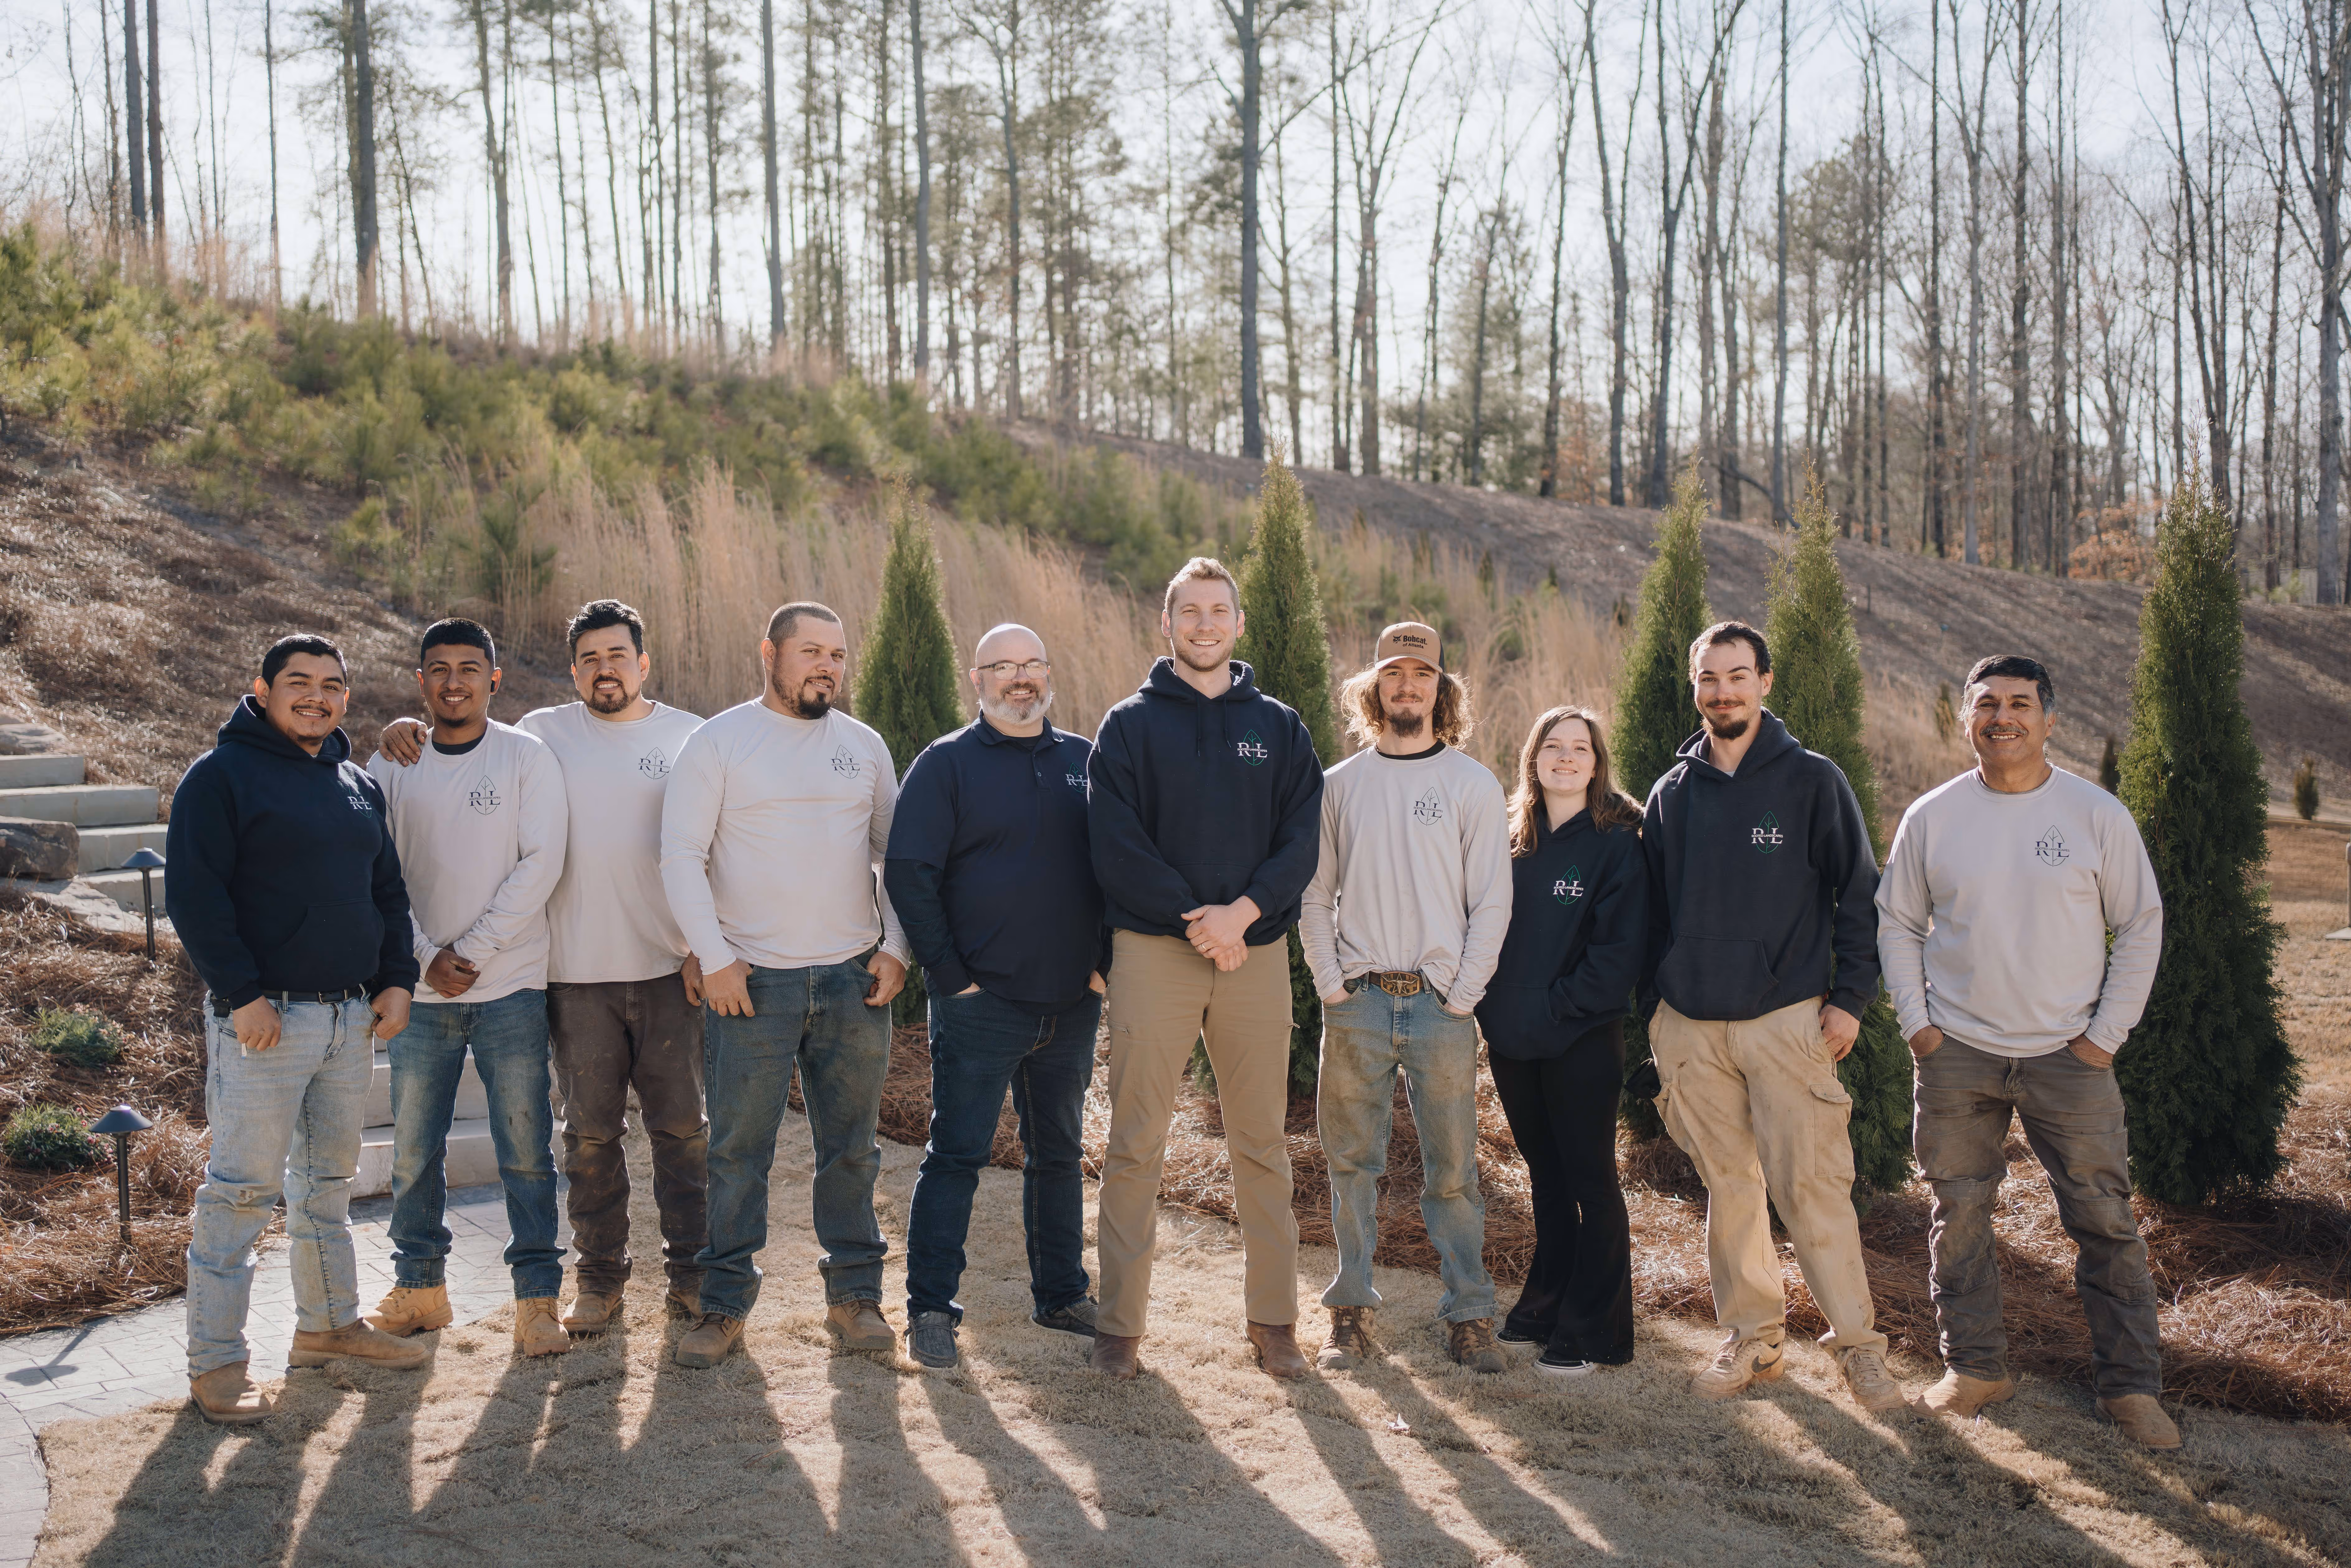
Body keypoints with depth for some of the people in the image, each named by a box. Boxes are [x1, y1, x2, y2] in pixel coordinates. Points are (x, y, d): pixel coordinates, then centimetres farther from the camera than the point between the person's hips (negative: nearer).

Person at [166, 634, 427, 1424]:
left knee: (329, 1179, 15)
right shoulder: (222, 776, -6)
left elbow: (388, 891, 20)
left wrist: (396, 980, 8)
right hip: (263, 1018, -7)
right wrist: (241, 995, -18)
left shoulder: (359, 787, 15)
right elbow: (194, 896, -12)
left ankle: (329, 1323, 28)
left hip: (351, 1017, 7)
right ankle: (216, 1360, 5)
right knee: (242, 1188, -4)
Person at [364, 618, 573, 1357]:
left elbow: (540, 866, -8)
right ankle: (420, 1285, 27)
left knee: (525, 1152, 1)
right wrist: (427, 958, -9)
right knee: (413, 1151, 10)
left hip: (511, 989, -2)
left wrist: (472, 950, -12)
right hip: (419, 991, 3)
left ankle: (537, 1298, 10)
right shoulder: (390, 766, 5)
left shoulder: (528, 759, -1)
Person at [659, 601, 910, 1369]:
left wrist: (896, 947, 3)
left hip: (854, 981, 3)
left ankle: (855, 1295, 20)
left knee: (852, 1147, 9)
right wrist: (714, 958, -10)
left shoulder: (865, 746, 10)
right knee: (739, 1150, 1)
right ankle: (725, 1303, 12)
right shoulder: (718, 742, -1)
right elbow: (681, 857, -5)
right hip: (751, 981, -3)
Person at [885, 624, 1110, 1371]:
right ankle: (930, 1308, 7)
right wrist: (952, 974, -11)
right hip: (981, 1003, -4)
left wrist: (1105, 962, 4)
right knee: (957, 1155, -1)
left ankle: (1062, 1294, 26)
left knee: (1059, 1153, 14)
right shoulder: (946, 764, -2)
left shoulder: (1084, 761, 9)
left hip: (1072, 1003, 4)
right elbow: (908, 874, -7)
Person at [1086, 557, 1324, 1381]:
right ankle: (1121, 1321, 9)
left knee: (1262, 1145, 7)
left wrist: (1241, 912, -13)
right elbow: (1115, 844, -5)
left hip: (1257, 952, 2)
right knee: (1136, 1144, 0)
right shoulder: (1130, 724, 5)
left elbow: (1301, 842, 2)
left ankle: (1274, 1318, 17)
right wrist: (1196, 919, -13)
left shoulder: (1279, 727, 11)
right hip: (1154, 951, -2)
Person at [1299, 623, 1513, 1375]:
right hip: (1357, 1003, 2)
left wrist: (1462, 997, -6)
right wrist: (1331, 984, -1)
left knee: (1452, 1168, 1)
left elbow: (1491, 903, 1)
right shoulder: (1340, 784, 9)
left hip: (1441, 1003, -1)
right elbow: (1315, 896, 10)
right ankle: (1353, 1312, 14)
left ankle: (1469, 1315, 10)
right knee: (1352, 1162, 5)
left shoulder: (1473, 784, 4)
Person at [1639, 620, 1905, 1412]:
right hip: (1692, 1025, 4)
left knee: (1811, 1185, -6)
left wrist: (1850, 997, -6)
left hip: (1787, 1020, -3)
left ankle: (1858, 1342, 7)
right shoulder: (1672, 793, 11)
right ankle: (1752, 1336, 20)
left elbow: (1858, 893, 0)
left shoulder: (1812, 780, 0)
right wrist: (1655, 1003, 10)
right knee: (1727, 1185, 9)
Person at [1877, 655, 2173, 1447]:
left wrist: (2106, 1033, -2)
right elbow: (1896, 923, 10)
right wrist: (1916, 1022, 0)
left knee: (2106, 1223, 2)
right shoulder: (1931, 817, 2)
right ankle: (1975, 1366, 22)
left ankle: (2130, 1383, 15)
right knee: (1959, 1216, 7)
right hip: (1957, 1056, 1)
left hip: (2069, 1056, -1)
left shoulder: (2098, 815, -1)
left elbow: (2141, 926, 4)